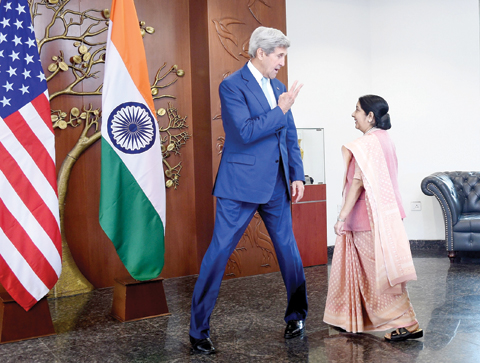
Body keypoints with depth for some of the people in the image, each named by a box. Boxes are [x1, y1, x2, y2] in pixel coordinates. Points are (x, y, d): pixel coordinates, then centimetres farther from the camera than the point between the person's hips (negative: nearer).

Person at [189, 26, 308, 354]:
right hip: (241, 184, -6)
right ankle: (199, 330, 11)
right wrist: (280, 110, -13)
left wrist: (297, 176, 8)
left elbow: (290, 136, 16)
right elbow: (245, 132, -20)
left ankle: (297, 316, 33)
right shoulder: (232, 86, -8)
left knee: (288, 249, 13)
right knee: (219, 253, -2)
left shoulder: (279, 88, 14)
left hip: (276, 185, 7)